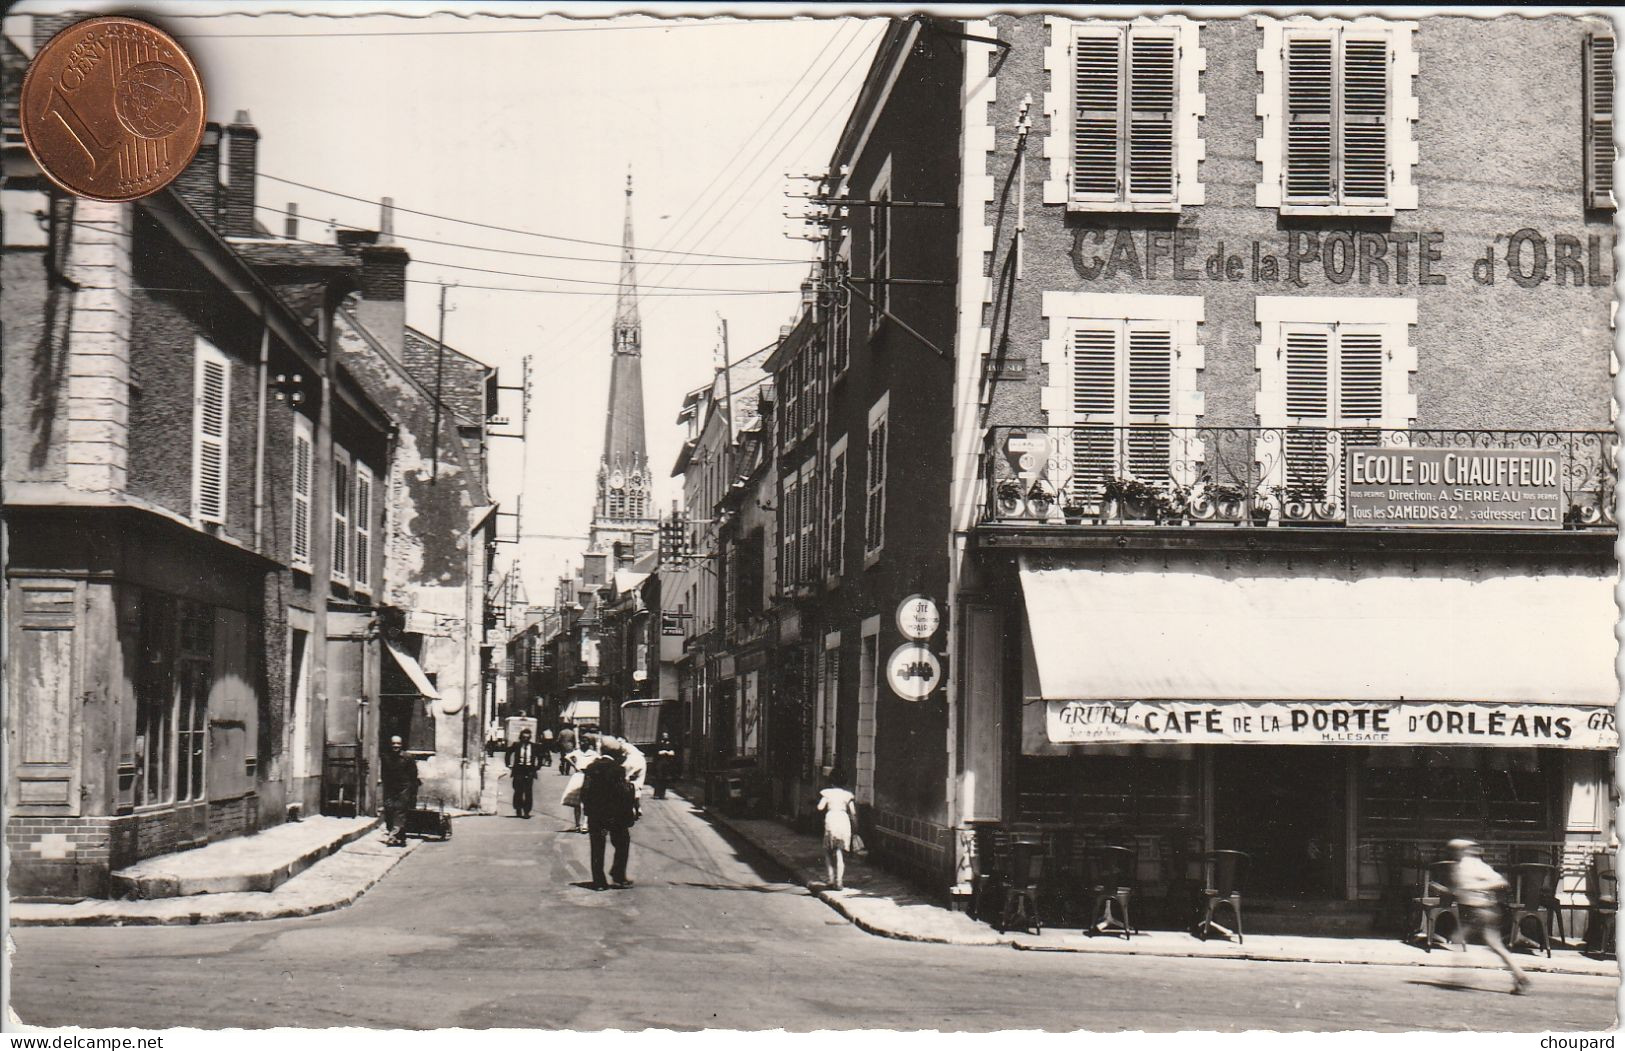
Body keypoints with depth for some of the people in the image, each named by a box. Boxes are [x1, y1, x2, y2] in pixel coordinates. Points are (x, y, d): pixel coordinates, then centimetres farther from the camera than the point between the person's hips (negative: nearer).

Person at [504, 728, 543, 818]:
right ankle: (518, 810, 12)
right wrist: (509, 765, 6)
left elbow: (540, 756, 17)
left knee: (528, 792, -3)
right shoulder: (516, 745, 1)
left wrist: (538, 766, 10)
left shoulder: (534, 747, 3)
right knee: (518, 791, 2)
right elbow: (508, 754, 10)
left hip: (529, 771, 0)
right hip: (518, 770, 0)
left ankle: (527, 811, 2)